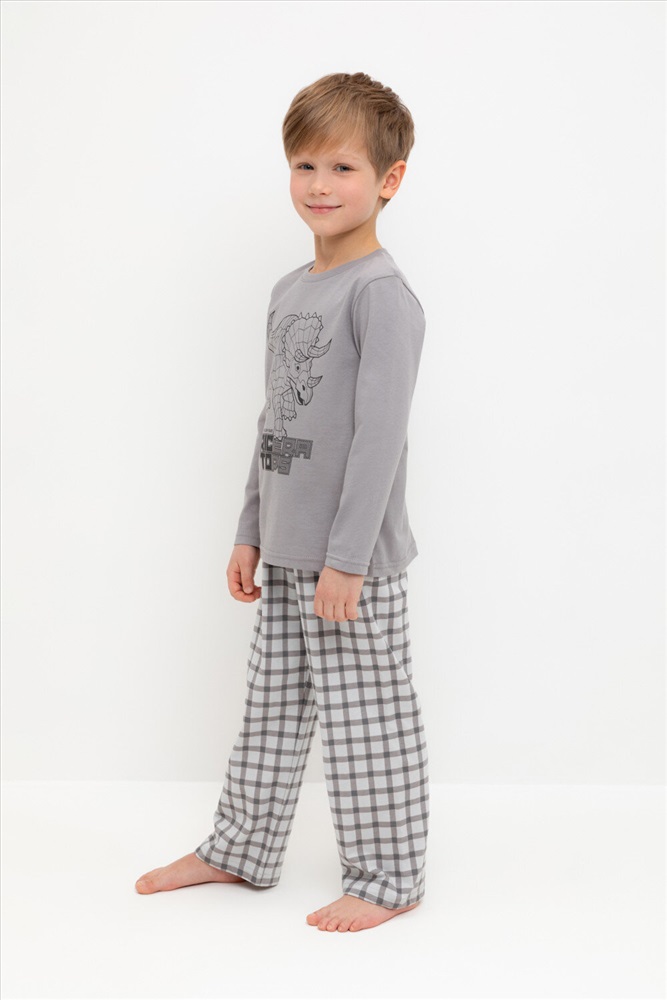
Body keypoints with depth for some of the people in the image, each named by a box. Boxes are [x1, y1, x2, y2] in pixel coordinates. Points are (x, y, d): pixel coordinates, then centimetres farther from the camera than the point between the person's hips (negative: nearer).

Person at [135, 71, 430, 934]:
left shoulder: (382, 294, -14)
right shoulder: (289, 292, 12)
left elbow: (380, 435, -19)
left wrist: (346, 558, -21)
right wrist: (251, 532, 17)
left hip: (356, 559, -8)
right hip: (286, 553, 8)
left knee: (366, 717, 2)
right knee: (273, 706, 18)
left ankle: (388, 878, 18)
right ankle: (241, 848, 33)